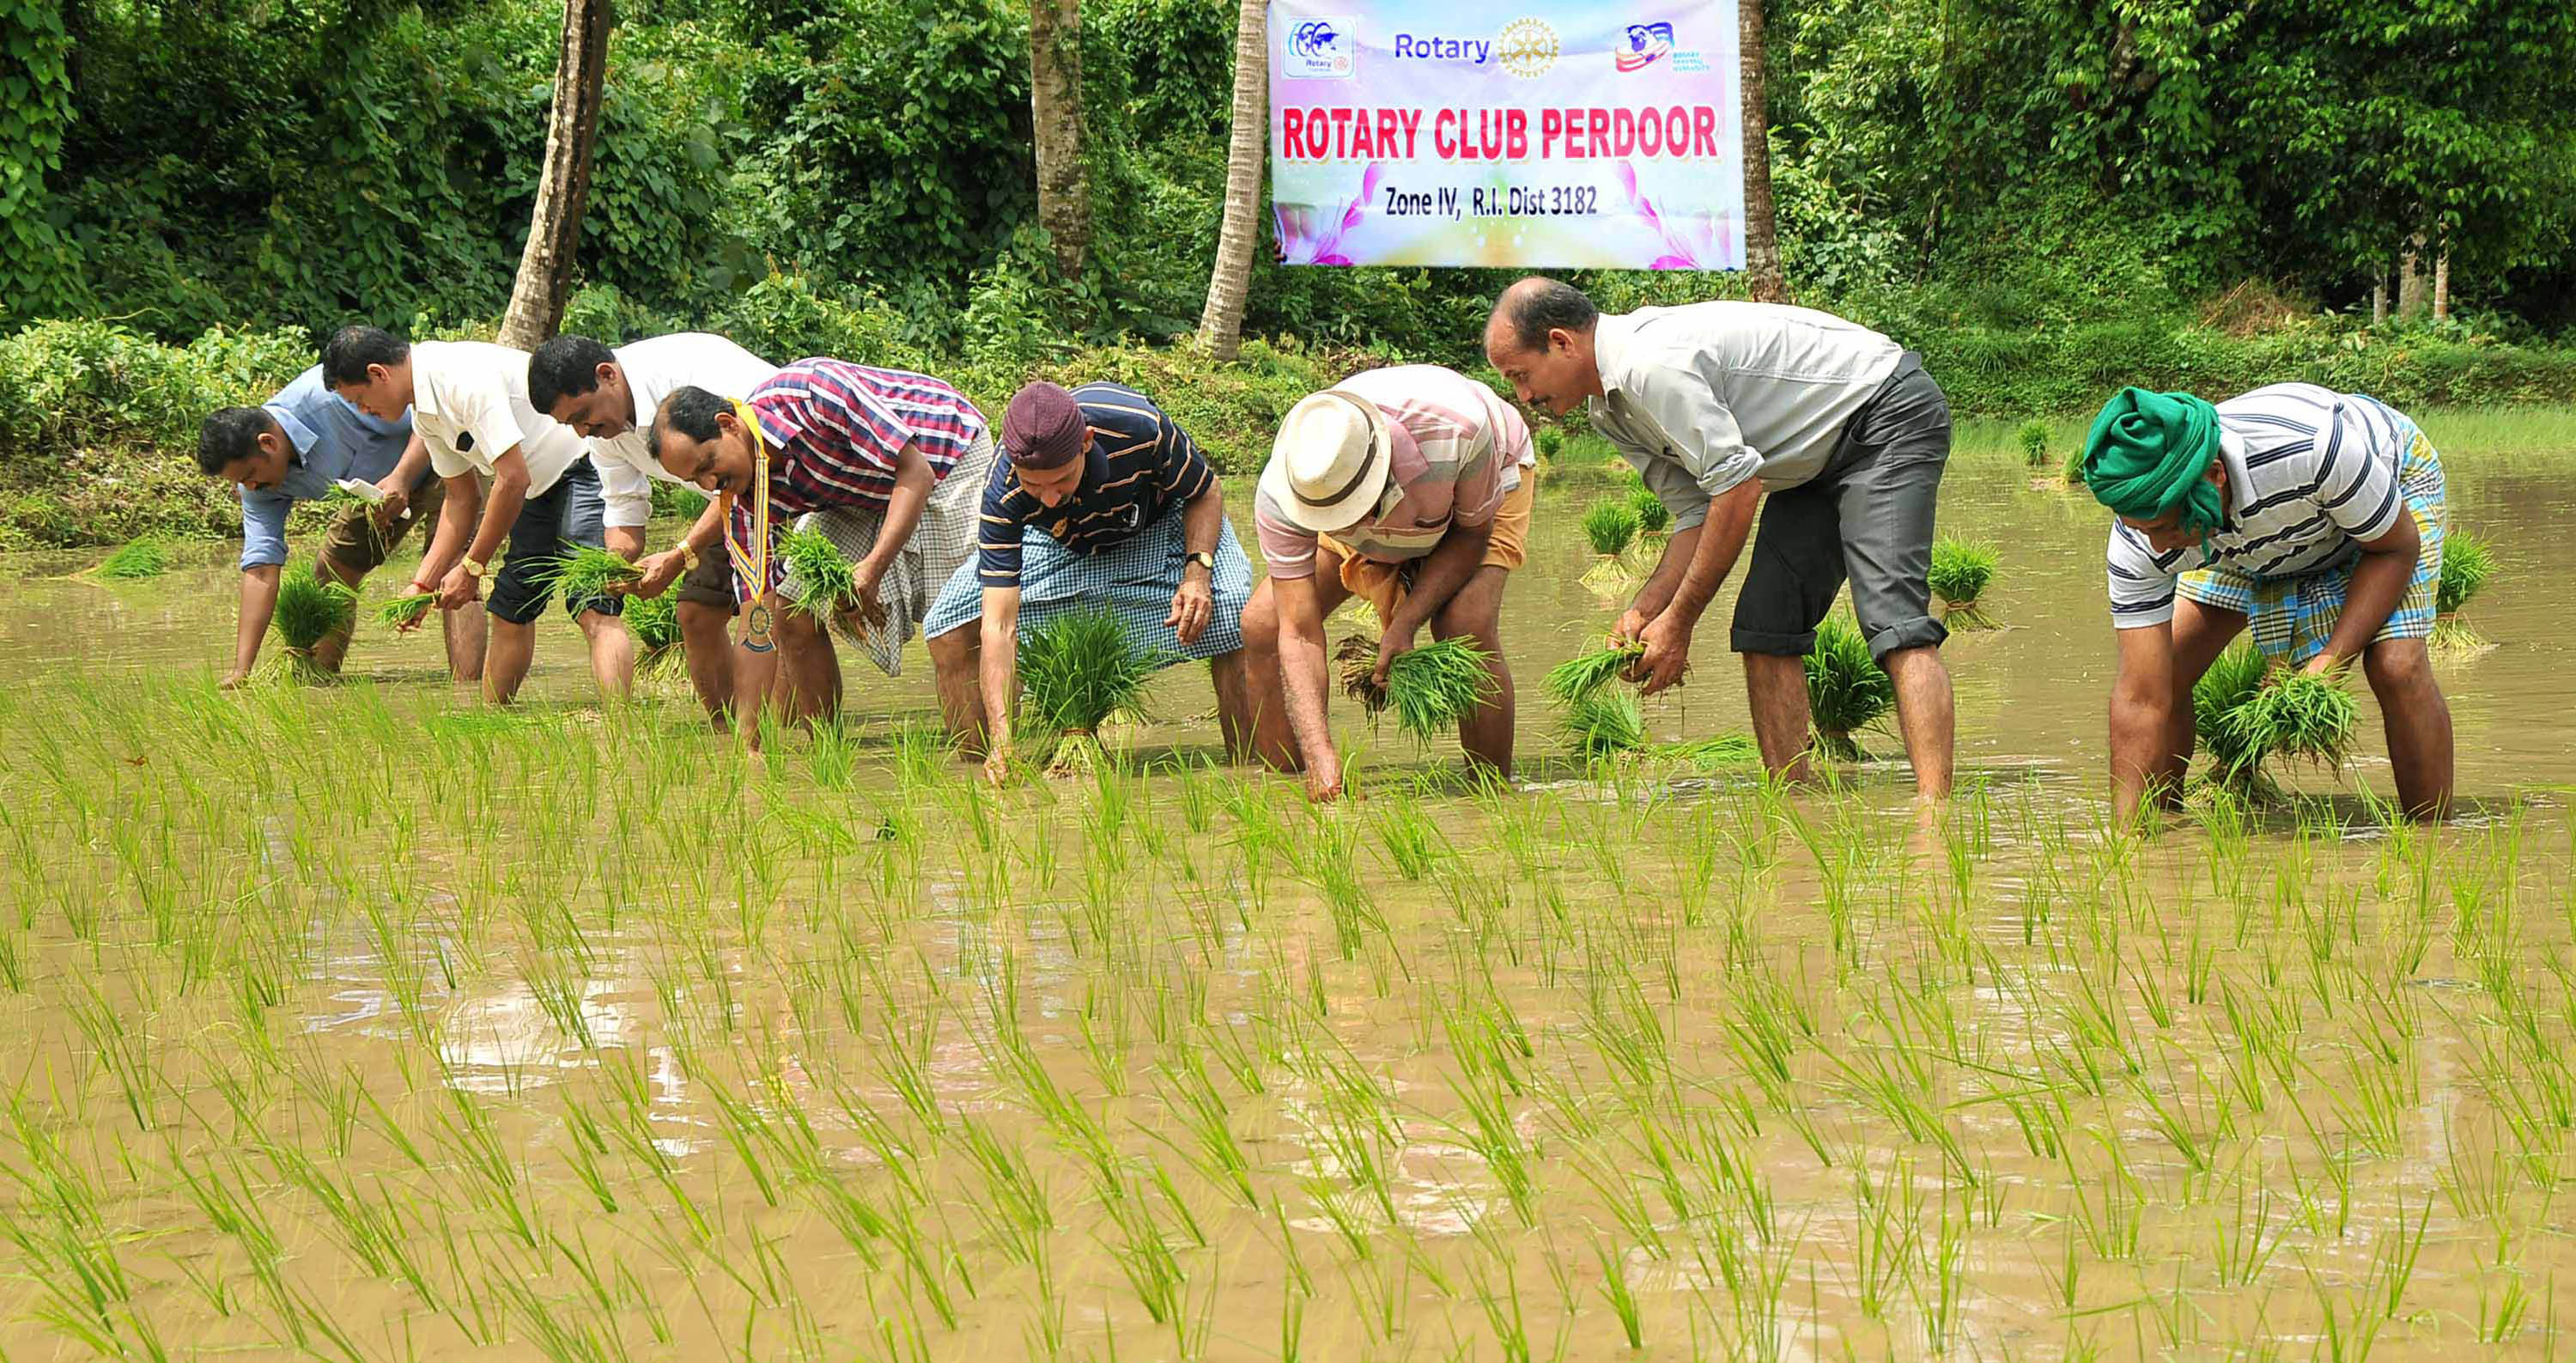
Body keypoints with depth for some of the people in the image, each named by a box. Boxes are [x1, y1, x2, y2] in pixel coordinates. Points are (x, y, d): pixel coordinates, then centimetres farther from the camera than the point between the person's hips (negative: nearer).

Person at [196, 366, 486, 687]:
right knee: (330, 572, 7)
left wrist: (401, 478, -41)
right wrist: (241, 671, -17)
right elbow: (261, 567, -12)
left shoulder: (329, 399, -35)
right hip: (381, 482, 8)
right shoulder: (260, 485, -12)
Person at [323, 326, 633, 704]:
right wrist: (423, 582, 5)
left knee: (593, 609, -24)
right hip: (542, 485, 10)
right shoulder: (424, 412, 5)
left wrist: (472, 566, -18)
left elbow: (513, 479, -27)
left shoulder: (464, 378, -26)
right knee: (509, 610, 13)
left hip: (588, 464, -10)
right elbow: (462, 498, 13)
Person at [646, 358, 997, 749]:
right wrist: (746, 742, -20)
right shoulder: (742, 500, -15)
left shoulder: (813, 393, -35)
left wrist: (873, 567, -40)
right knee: (795, 615, -7)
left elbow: (916, 473, -30)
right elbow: (757, 629, -14)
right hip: (864, 495, 6)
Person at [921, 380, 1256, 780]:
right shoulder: (1003, 490, -36)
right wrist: (1001, 742, -47)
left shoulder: (1142, 430, -40)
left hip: (1159, 526, -1)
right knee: (950, 627, -17)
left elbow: (1206, 492, -16)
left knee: (1232, 616, -28)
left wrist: (1197, 572, -34)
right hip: (1056, 544, 1)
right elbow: (999, 626, -37)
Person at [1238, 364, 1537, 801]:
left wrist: (1405, 626, -33)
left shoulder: (1455, 430, -45)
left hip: (1483, 491, -3)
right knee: (1263, 626, -12)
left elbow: (1471, 534, -23)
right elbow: (1298, 635, -35)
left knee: (1467, 624, -31)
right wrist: (1321, 758, -46)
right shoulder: (1278, 496, -37)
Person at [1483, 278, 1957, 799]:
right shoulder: (1609, 409, 5)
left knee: (1890, 619, -24)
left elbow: (1738, 488, -28)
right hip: (1820, 456, 11)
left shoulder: (1650, 366, -27)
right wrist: (1643, 611, -7)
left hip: (1889, 418, -11)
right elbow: (1697, 513, 7)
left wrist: (1677, 622, -20)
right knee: (1763, 629, 2)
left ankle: (1932, 810, -36)